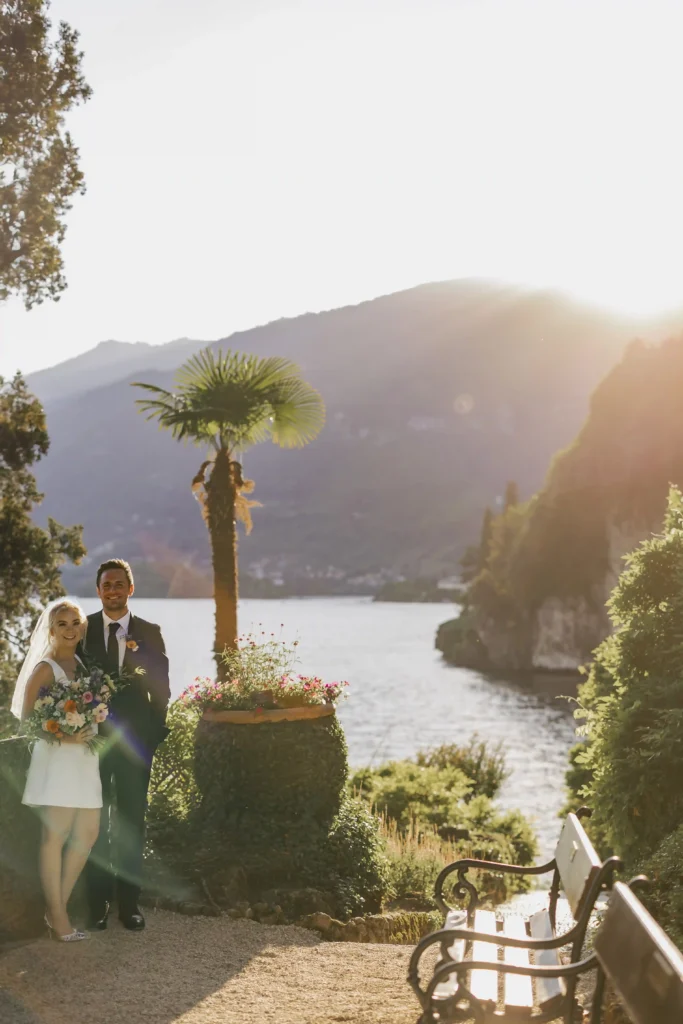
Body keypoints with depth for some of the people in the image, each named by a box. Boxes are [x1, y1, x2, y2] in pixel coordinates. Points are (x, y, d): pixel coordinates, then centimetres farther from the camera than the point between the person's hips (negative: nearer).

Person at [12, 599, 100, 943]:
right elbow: (26, 717, -9)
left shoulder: (85, 664, 13)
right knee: (55, 835, -4)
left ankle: (58, 906, 21)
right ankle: (57, 917, 4)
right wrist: (63, 736, -17)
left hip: (86, 758, 7)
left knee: (87, 833, 8)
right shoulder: (45, 668, -7)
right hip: (56, 758, -7)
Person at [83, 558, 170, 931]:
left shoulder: (149, 632, 3)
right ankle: (97, 902, 13)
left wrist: (154, 732, -2)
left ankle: (129, 901, 15)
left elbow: (160, 686, 5)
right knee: (95, 821, 4)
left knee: (132, 820, 6)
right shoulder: (84, 629, 3)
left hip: (134, 739, 0)